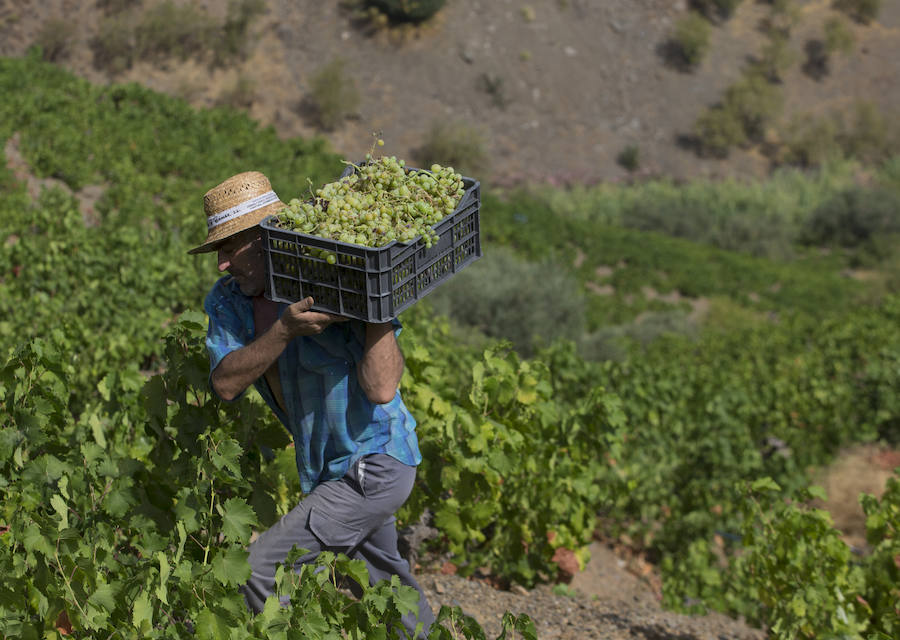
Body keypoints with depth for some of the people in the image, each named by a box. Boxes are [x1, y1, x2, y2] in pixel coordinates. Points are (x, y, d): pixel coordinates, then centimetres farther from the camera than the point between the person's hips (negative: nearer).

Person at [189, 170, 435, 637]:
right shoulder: (226, 302, -5)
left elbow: (381, 389, -34)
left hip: (375, 467, -8)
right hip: (330, 469, 8)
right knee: (382, 578, 28)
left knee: (261, 570, -11)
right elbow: (225, 384, -20)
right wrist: (285, 330, -33)